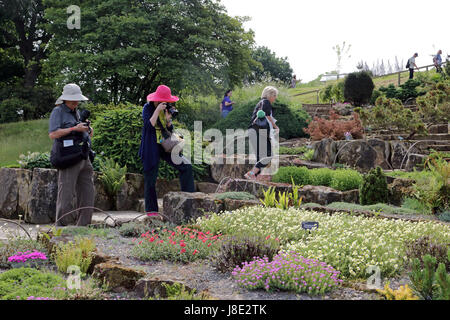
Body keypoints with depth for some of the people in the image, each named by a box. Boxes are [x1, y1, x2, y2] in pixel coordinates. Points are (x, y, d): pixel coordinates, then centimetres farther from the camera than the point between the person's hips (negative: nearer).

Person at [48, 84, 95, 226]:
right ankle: (61, 226, -4)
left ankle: (83, 226, 12)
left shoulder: (77, 112, 20)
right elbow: (52, 134, -15)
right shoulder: (58, 112, -2)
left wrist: (89, 131, 6)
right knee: (66, 193, -9)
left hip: (83, 158, 8)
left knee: (87, 192, 6)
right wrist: (74, 129, -18)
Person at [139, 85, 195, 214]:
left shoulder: (166, 109, 8)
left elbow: (170, 131, 10)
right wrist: (157, 110, -24)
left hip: (165, 145, 5)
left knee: (186, 166, -10)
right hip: (151, 148, -5)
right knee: (150, 179, 0)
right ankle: (151, 210, 10)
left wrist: (168, 121, -10)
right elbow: (149, 125, -22)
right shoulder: (147, 108, -6)